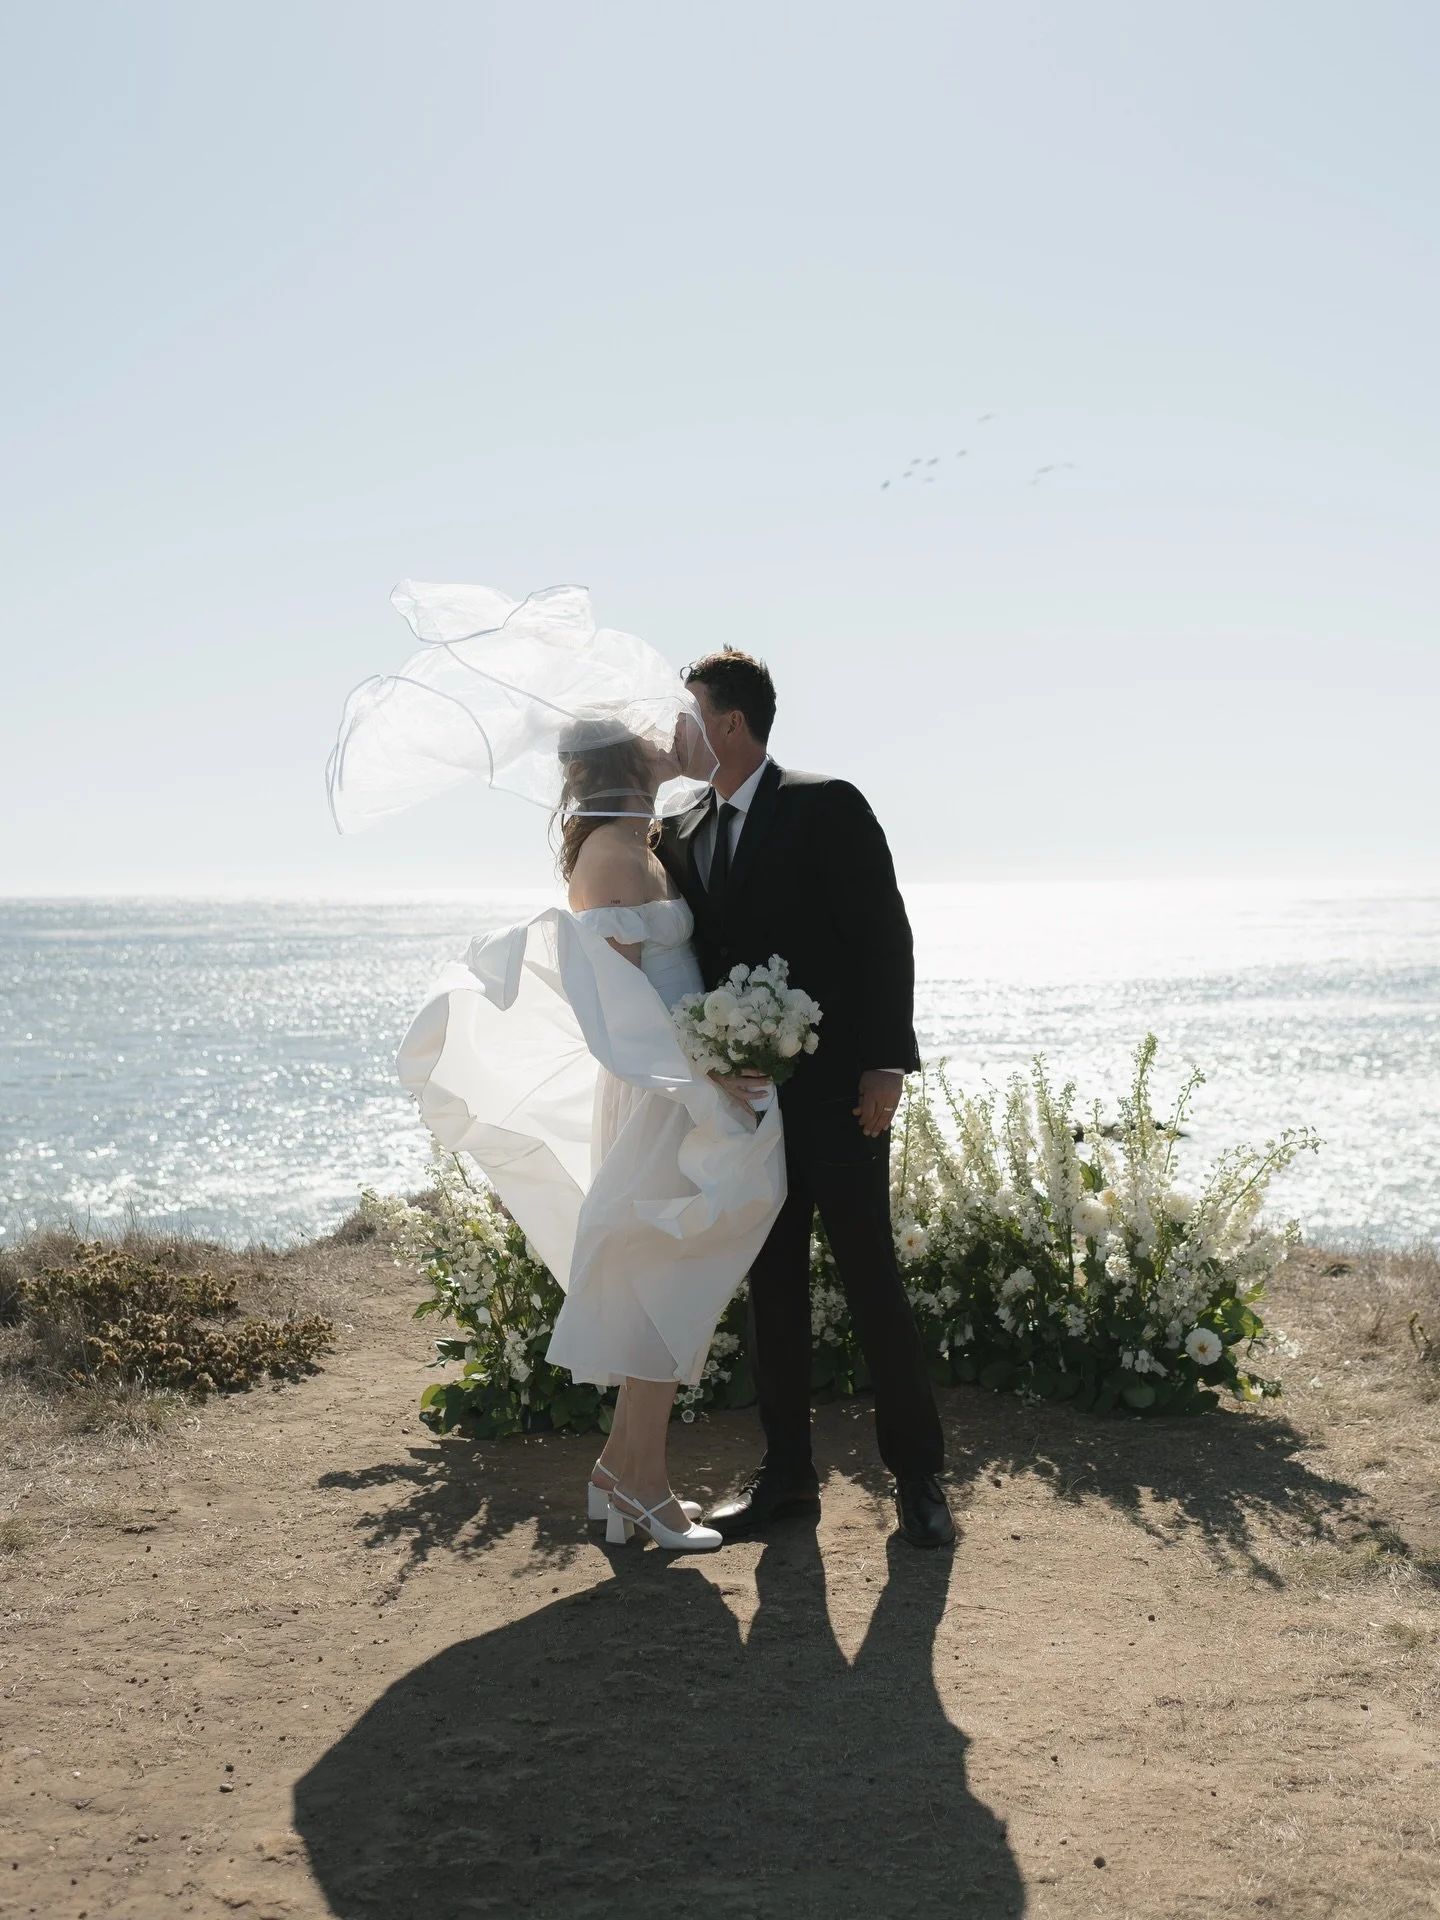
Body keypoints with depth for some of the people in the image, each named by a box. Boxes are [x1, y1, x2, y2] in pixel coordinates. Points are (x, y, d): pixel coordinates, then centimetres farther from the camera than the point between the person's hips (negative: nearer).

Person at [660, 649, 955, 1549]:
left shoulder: (826, 806, -7)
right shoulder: (683, 835, 12)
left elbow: (885, 934, -10)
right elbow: (693, 957, 15)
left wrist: (886, 1063, -15)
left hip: (836, 1091, -6)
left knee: (871, 1275, -1)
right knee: (772, 1282, 10)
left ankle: (918, 1474, 11)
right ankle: (787, 1471, 20)